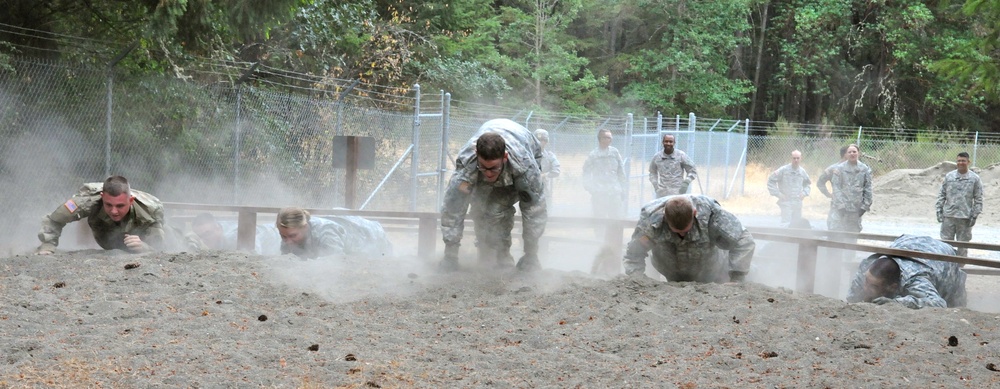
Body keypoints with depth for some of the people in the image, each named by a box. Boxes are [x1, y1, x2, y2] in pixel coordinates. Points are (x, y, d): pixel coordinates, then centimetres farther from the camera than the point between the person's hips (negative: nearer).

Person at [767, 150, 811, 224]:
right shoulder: (783, 170, -9)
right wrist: (778, 194, -10)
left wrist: (805, 193, 9)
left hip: (798, 203, 5)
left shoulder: (802, 172, 7)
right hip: (786, 202, -5)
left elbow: (808, 183, 27)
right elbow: (771, 181, -5)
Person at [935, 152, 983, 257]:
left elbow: (978, 199, 0)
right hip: (948, 216, 2)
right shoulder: (949, 176, 6)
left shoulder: (975, 178, 0)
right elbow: (942, 194, 10)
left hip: (965, 217, -2)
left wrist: (974, 215, -5)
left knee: (963, 244, 6)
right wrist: (939, 210, 3)